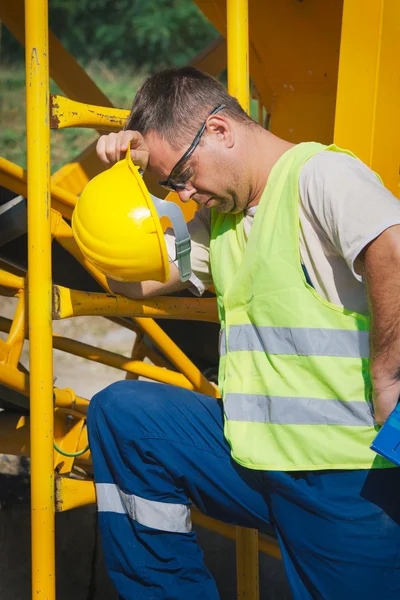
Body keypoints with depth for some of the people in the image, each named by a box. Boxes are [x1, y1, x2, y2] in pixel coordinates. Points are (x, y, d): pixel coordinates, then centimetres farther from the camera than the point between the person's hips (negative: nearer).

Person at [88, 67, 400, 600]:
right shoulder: (220, 213, 17)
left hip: (344, 473, -8)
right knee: (120, 412, -3)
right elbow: (130, 280, 20)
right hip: (253, 456, 8)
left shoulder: (320, 173, -12)